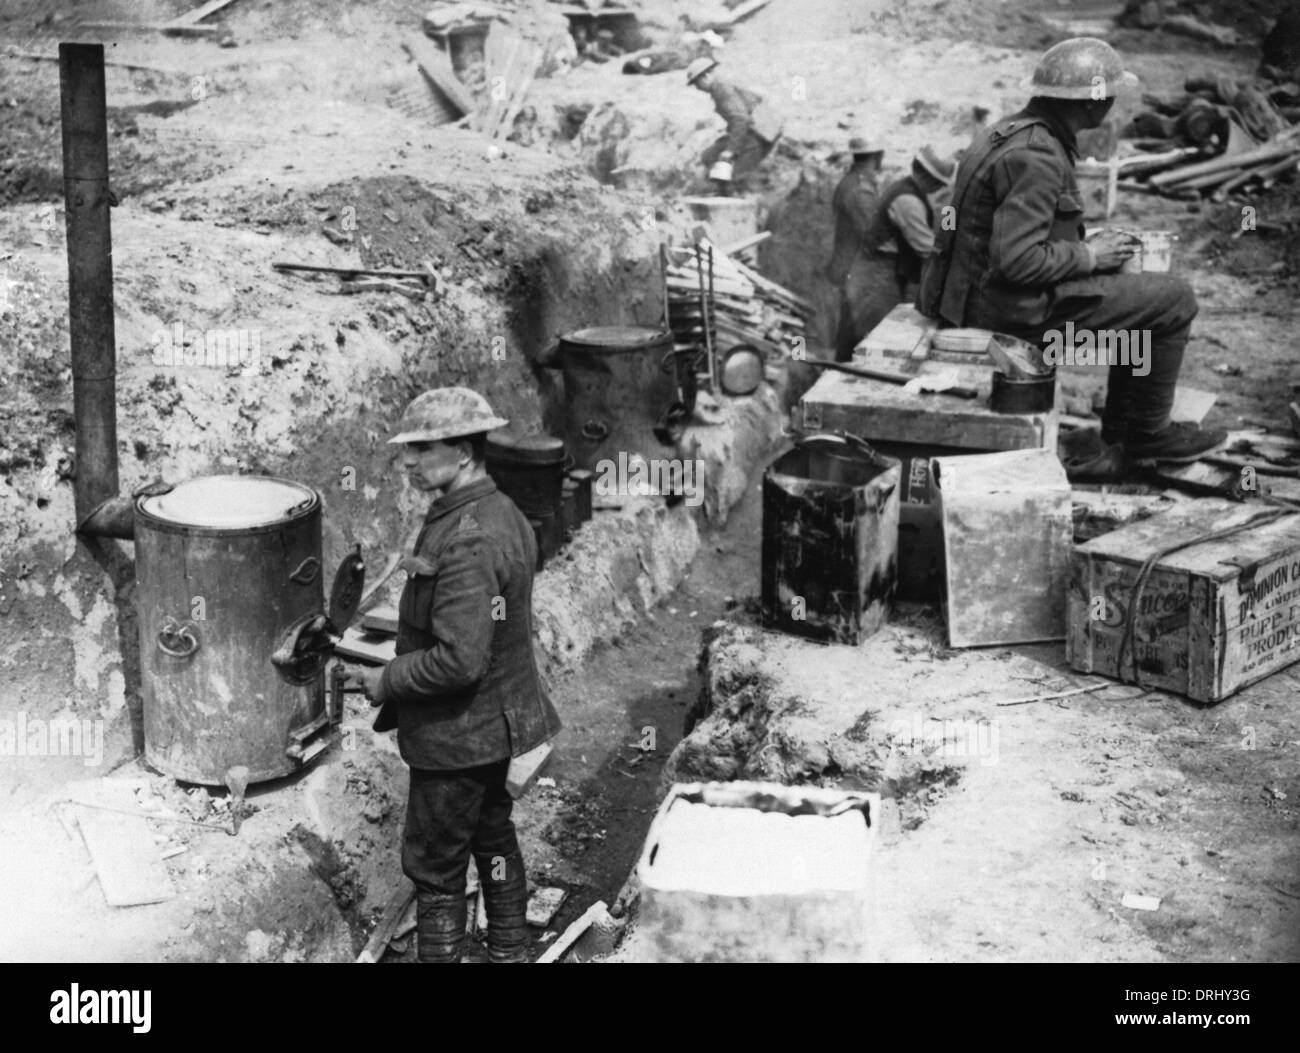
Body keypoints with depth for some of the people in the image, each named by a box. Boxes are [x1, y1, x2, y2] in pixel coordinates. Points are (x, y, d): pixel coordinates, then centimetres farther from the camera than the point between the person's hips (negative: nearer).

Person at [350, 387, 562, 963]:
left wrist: (386, 681, -17)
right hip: (498, 720, 10)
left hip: (456, 734, -10)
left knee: (435, 864, 5)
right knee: (491, 833, 25)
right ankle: (509, 947, 41)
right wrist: (405, 650, 13)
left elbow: (459, 659, -31)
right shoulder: (502, 512, 2)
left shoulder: (466, 542, -28)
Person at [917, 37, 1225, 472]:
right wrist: (1088, 255, -15)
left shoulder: (1015, 130, 9)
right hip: (1015, 306, -10)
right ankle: (1150, 432, 14)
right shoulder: (1036, 157, -23)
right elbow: (1015, 260, -30)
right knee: (1174, 300, -3)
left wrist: (1086, 246, 9)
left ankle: (1119, 443, 21)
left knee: (1144, 299, 21)